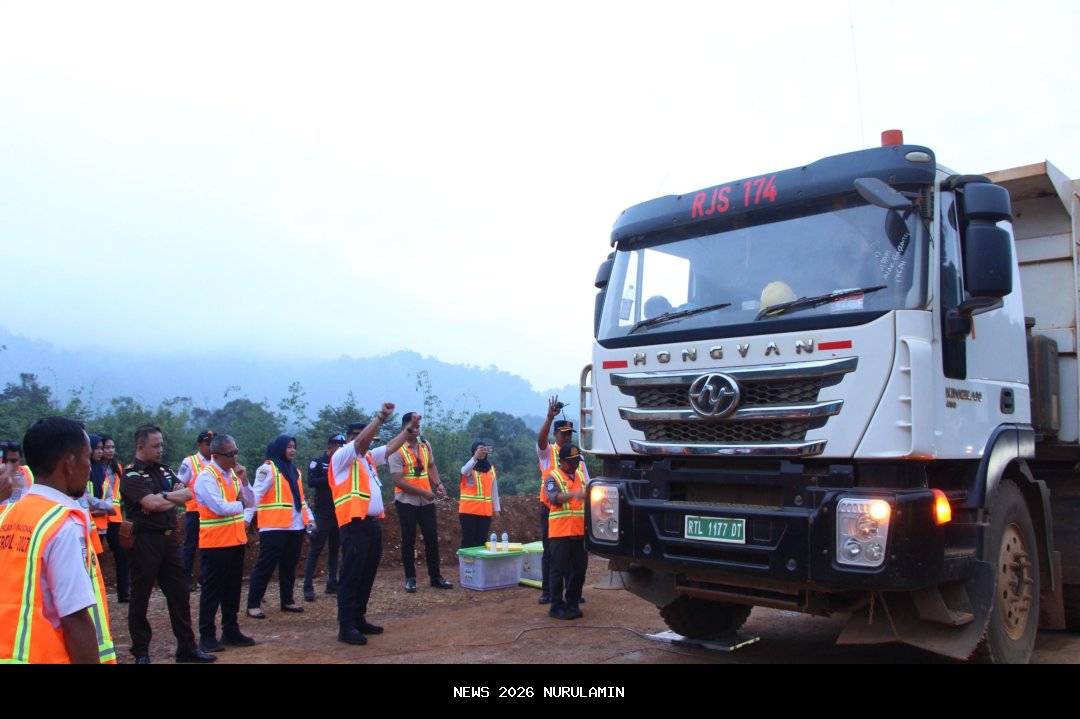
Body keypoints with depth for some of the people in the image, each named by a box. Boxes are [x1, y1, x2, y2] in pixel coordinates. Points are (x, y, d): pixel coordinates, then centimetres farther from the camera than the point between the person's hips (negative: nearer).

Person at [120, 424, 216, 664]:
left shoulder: (164, 471, 13)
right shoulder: (131, 476, -9)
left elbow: (187, 493, 3)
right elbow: (153, 504, -20)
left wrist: (163, 496, -14)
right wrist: (175, 498, -2)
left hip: (169, 538, 7)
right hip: (145, 541, -7)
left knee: (179, 592, 9)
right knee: (140, 597, 4)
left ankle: (187, 647, 17)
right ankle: (141, 651, 17)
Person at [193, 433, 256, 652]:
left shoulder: (233, 474, 9)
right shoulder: (206, 477, -15)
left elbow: (250, 502, 8)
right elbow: (220, 507, -24)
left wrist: (244, 481, -7)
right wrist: (240, 505, -6)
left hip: (235, 539, 7)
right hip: (214, 542, -7)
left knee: (233, 587, 13)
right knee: (212, 589, 0)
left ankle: (230, 630, 23)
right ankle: (207, 635, 9)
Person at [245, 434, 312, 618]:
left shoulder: (295, 470, 17)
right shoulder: (268, 469, -6)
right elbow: (256, 495, -13)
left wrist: (309, 518, 16)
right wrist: (246, 518, -20)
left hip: (295, 526, 7)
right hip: (274, 527, -7)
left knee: (289, 565, 12)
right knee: (266, 565, -3)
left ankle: (287, 601, 22)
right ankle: (253, 605, 3)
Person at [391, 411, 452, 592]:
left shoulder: (425, 444, 4)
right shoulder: (397, 450, -14)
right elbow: (398, 481, -18)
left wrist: (438, 484, -1)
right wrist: (423, 492, -20)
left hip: (426, 501, 5)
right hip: (407, 501, -5)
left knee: (432, 538, 7)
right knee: (408, 540, 5)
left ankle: (435, 577, 17)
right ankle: (410, 579, 16)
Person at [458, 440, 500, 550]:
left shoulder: (490, 468, 11)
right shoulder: (469, 466, -2)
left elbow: (494, 489, 13)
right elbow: (465, 471, -28)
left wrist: (496, 508, 10)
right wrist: (475, 456, -43)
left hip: (485, 510, 4)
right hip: (469, 510, -4)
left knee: (481, 541, 8)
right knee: (468, 540, -3)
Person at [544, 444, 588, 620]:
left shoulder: (581, 476, 16)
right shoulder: (553, 477, -5)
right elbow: (554, 498, -24)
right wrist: (573, 494, -40)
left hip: (579, 532, 6)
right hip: (560, 532, -6)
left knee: (579, 569, 9)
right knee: (559, 570, -1)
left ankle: (572, 604, 21)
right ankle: (557, 607, 7)